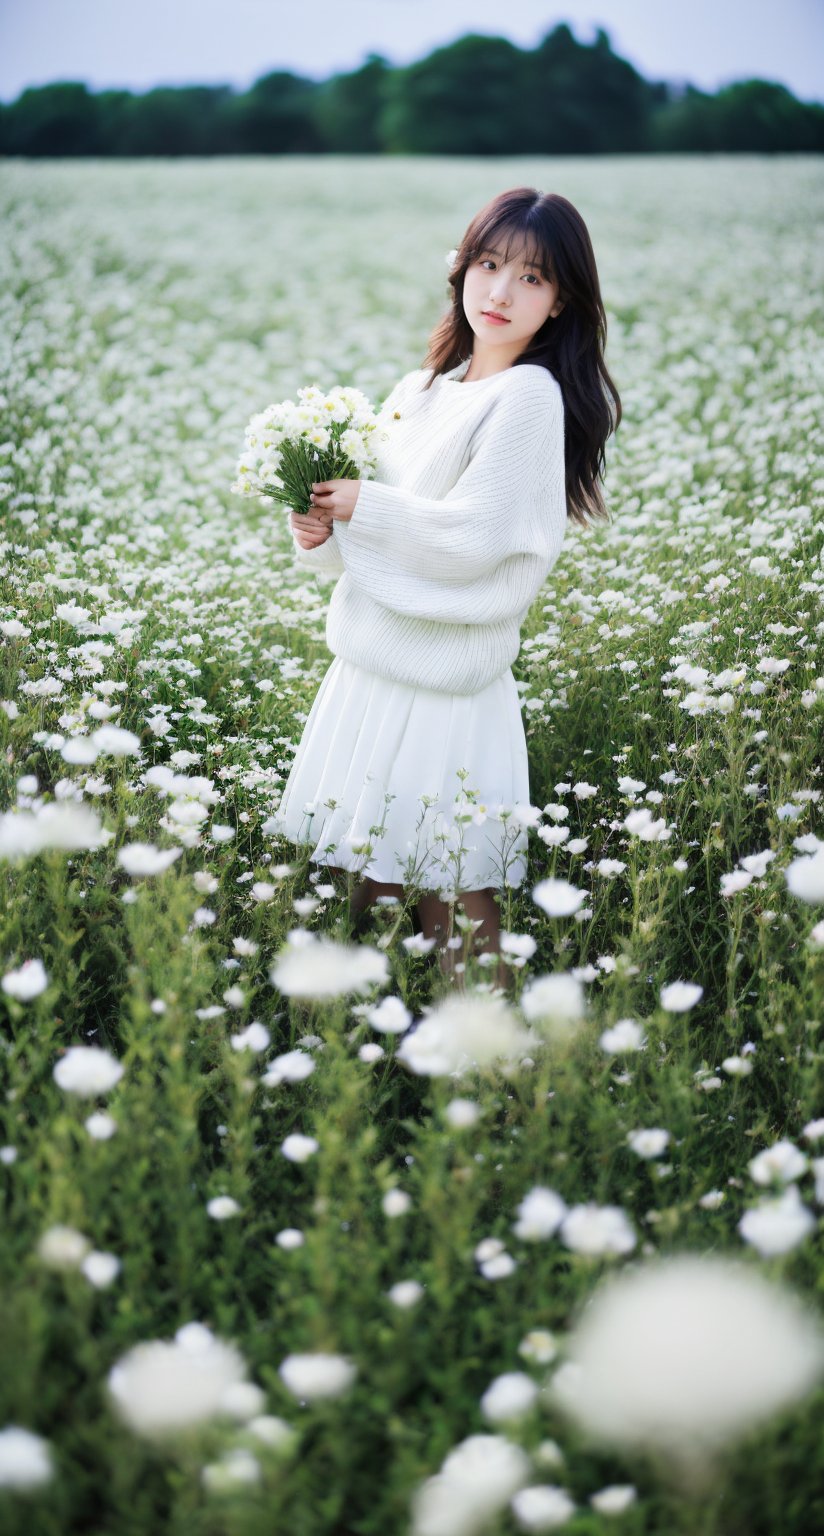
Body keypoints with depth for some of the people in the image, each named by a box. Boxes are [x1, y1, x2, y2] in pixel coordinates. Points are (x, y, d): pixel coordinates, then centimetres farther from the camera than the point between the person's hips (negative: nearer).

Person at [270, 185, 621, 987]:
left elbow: (472, 536, -19)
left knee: (450, 891, -2)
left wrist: (361, 508, -11)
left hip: (446, 674, -7)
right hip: (369, 656, 7)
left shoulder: (530, 395, -10)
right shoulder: (419, 391, 12)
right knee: (365, 872, 13)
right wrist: (323, 536, -4)